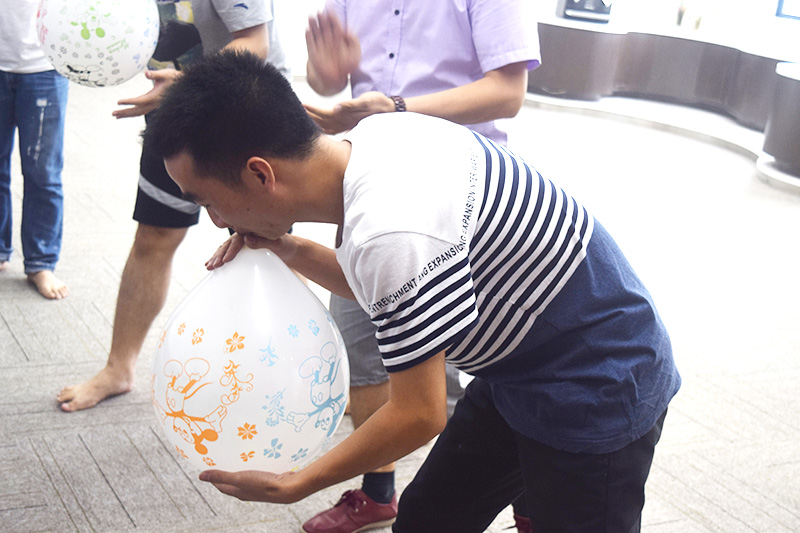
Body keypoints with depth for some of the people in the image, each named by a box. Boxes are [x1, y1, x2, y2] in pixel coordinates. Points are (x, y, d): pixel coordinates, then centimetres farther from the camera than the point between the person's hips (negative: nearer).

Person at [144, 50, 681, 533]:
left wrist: (294, 486, -11)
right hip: (519, 369, 9)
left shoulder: (391, 231, -33)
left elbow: (419, 415, -23)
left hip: (597, 395, -9)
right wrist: (288, 249, -3)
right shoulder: (375, 134, -6)